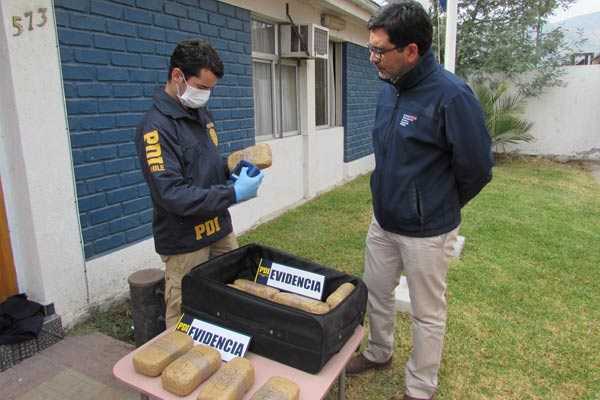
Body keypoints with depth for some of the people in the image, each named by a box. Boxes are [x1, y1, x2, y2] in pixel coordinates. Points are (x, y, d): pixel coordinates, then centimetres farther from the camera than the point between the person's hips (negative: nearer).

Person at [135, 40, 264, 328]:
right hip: (185, 242, -8)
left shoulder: (201, 114, 8)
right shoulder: (156, 127, -17)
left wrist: (232, 170, -2)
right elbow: (171, 194, -23)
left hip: (220, 230, 8)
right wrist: (233, 194, -24)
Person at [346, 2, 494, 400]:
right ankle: (379, 352, 48)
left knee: (427, 313, 12)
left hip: (425, 231, -7)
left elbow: (477, 167, -14)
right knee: (376, 292, 22)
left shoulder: (451, 95, -22)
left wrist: (441, 207, 0)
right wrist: (394, 199, 15)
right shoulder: (389, 89, 1)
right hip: (383, 221, 8)